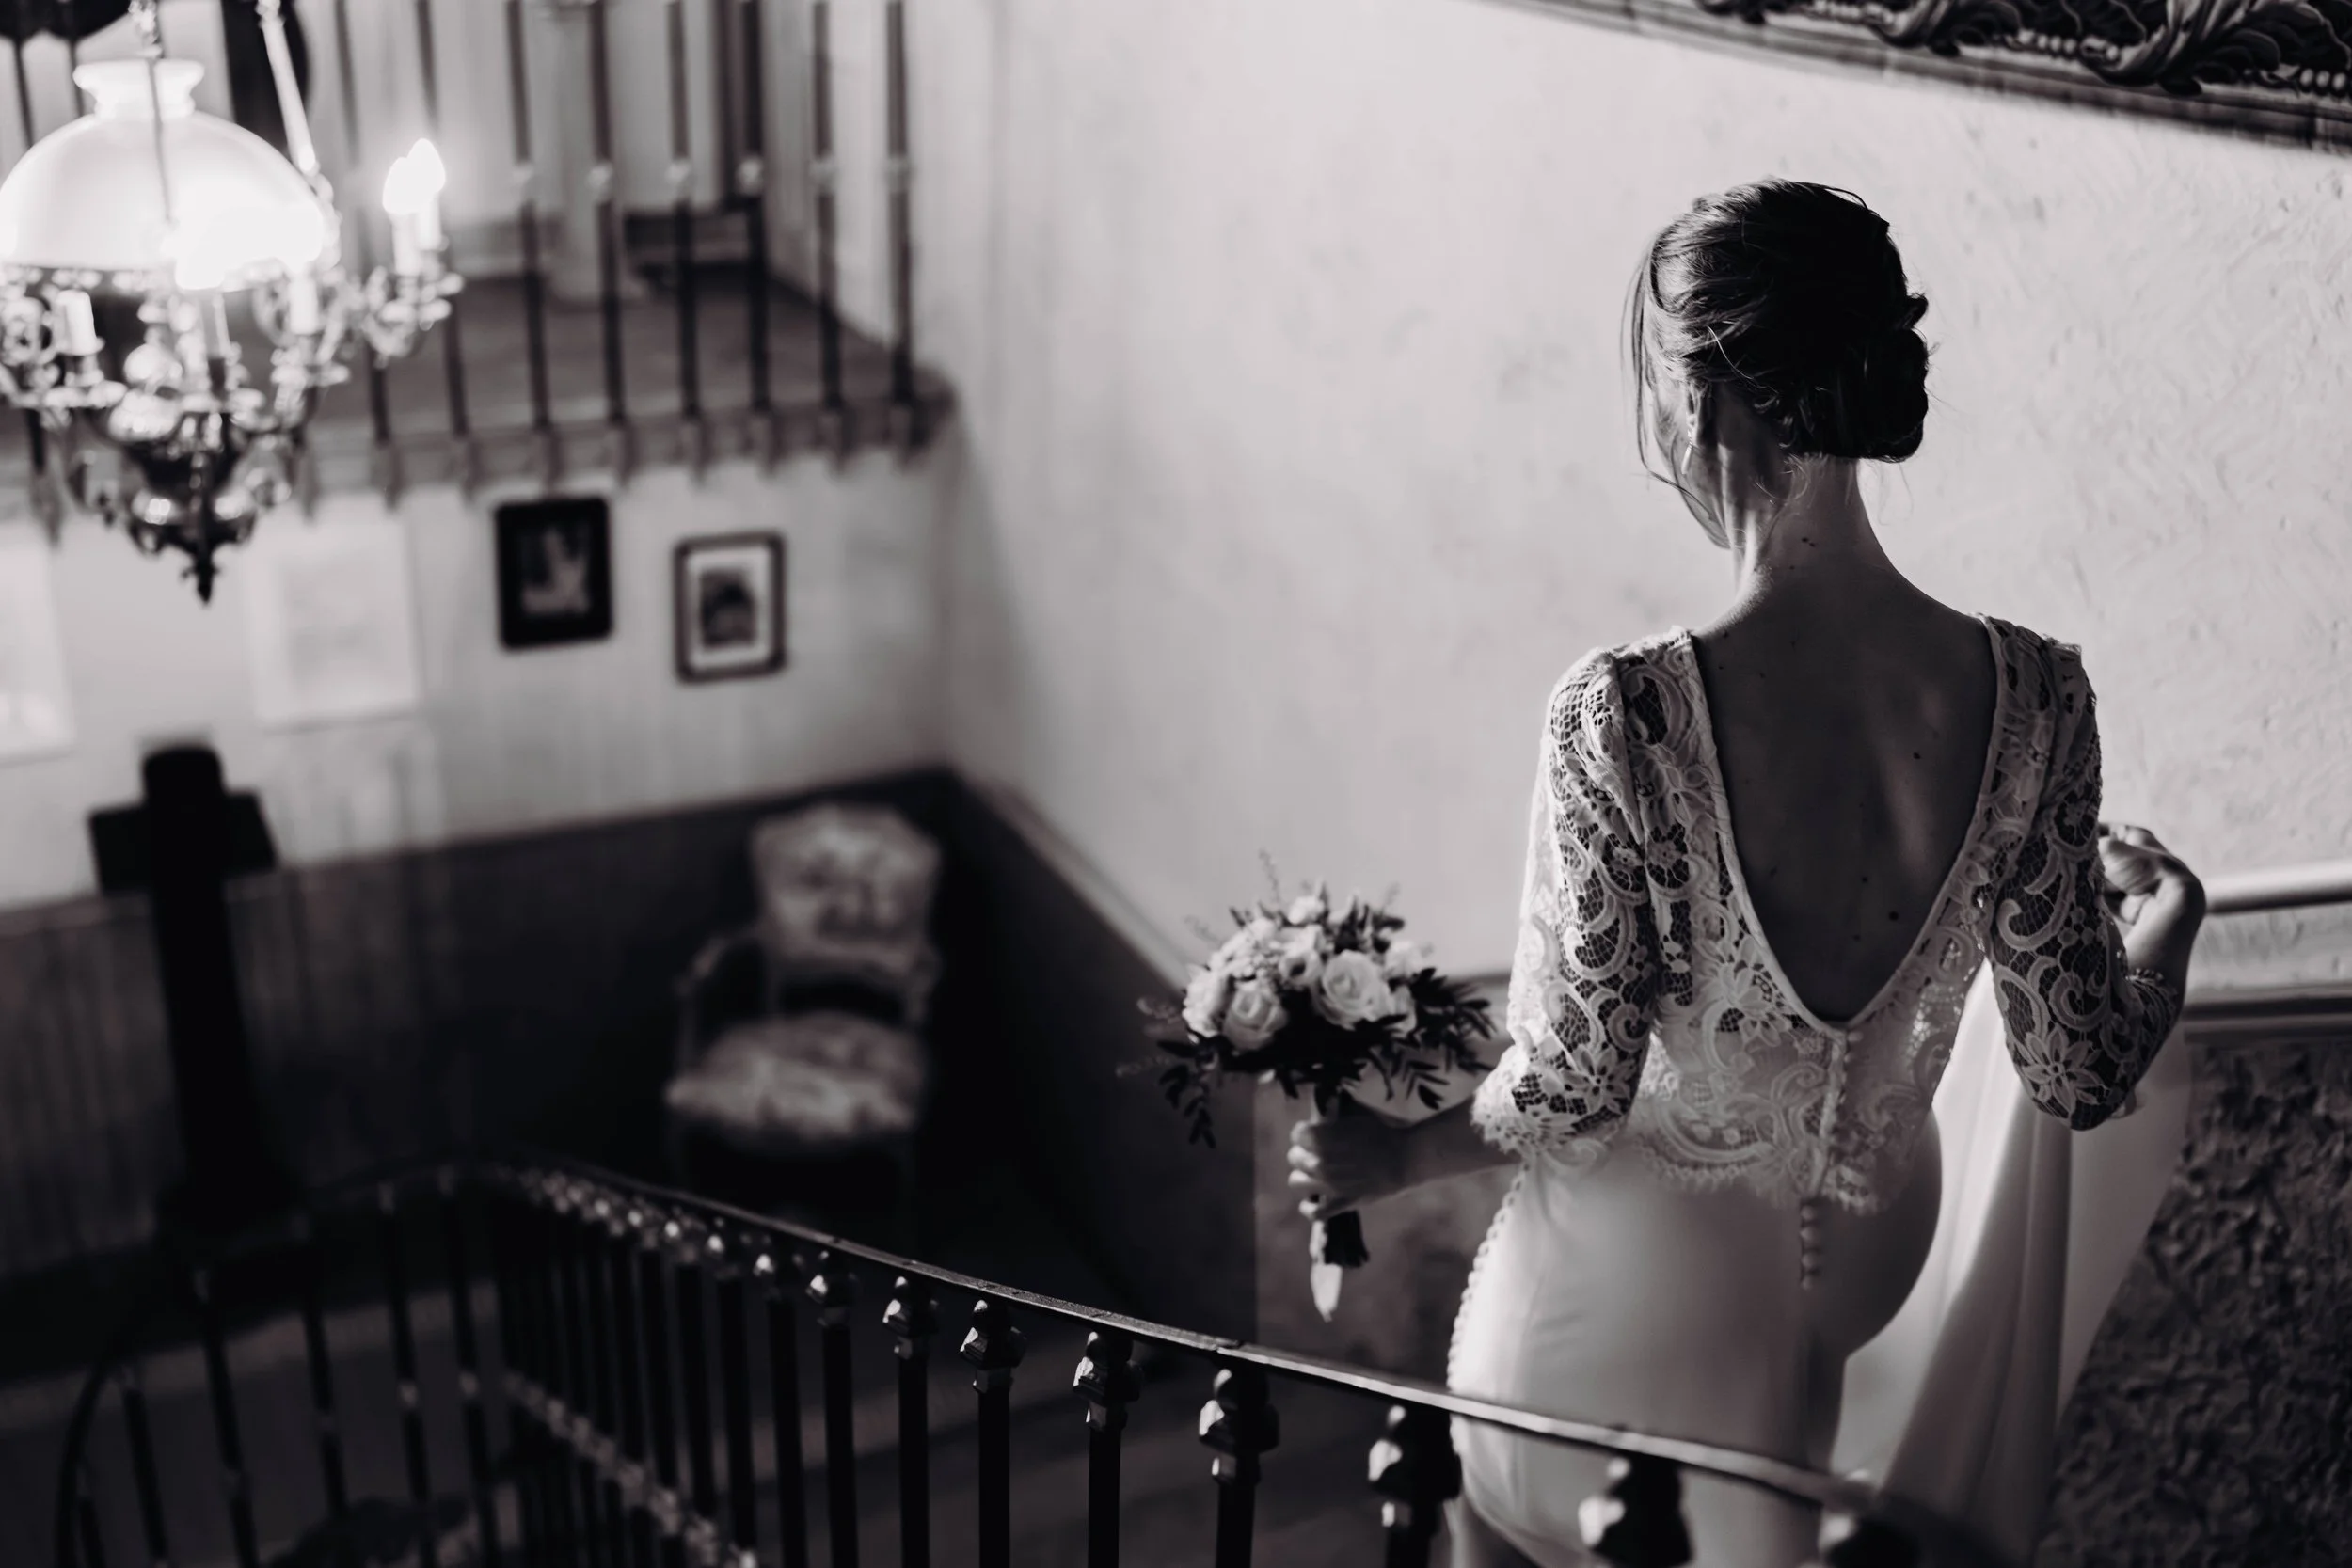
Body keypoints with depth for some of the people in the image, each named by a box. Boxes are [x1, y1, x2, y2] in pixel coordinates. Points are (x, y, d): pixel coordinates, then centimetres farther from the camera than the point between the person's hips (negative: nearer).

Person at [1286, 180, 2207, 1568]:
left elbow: (1571, 1088, -21)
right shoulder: (2035, 697, -17)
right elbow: (2081, 1077, -7)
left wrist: (1394, 1156, -1)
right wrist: (2168, 917, 14)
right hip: (1869, 1254, 4)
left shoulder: (1626, 717, -29)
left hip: (1642, 1287, -3)